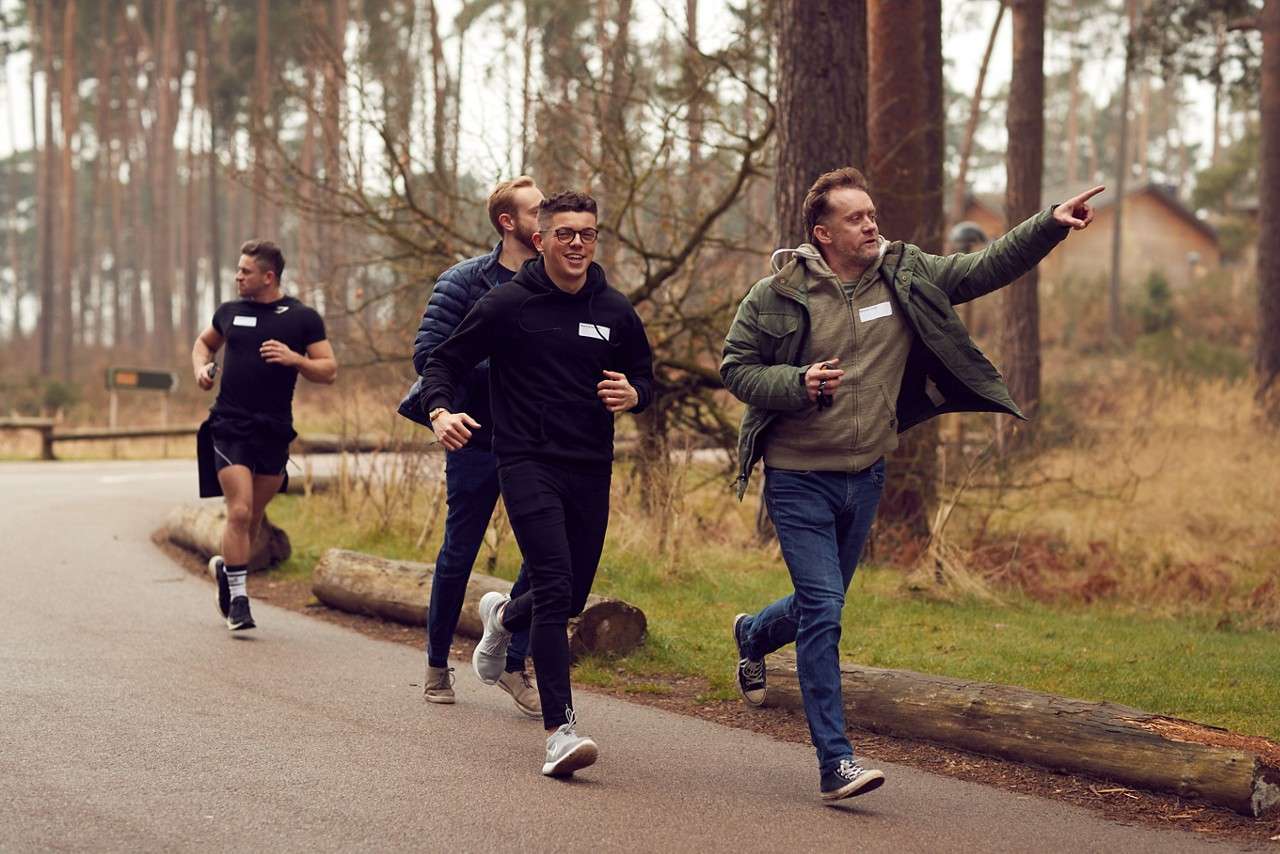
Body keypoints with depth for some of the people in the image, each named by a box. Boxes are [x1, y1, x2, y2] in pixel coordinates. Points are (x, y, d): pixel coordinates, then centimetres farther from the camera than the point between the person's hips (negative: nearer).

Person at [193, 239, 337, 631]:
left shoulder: (302, 318, 0)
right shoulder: (230, 312, 7)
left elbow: (329, 371, 0)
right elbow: (204, 343, 26)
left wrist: (294, 359, -17)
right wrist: (201, 367, 5)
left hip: (274, 430, 0)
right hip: (229, 426, 0)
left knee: (253, 516, 11)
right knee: (239, 511, -13)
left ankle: (225, 565, 39)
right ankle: (238, 598, -6)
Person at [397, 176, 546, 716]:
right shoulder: (465, 282, -7)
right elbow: (428, 354, -14)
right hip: (477, 440, -3)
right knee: (459, 555, 8)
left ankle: (512, 661, 8)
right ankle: (437, 663, 25)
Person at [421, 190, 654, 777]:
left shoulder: (615, 312, 7)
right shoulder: (507, 305, -4)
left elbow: (644, 376, 19)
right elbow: (444, 361, 2)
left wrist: (633, 394, -5)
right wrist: (440, 412, -18)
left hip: (591, 471, 5)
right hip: (527, 464, -5)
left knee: (572, 599, 12)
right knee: (555, 586, -19)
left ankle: (503, 616, 48)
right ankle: (559, 730, -20)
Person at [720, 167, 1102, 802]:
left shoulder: (908, 276, 0)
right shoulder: (778, 295, -10)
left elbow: (986, 269, -2)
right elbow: (736, 369, -4)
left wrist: (1050, 224, -14)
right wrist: (799, 385, -21)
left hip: (865, 476, 5)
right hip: (799, 479, -5)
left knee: (821, 604, 19)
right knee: (822, 612, -12)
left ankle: (754, 635, 54)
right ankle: (835, 763, -9)